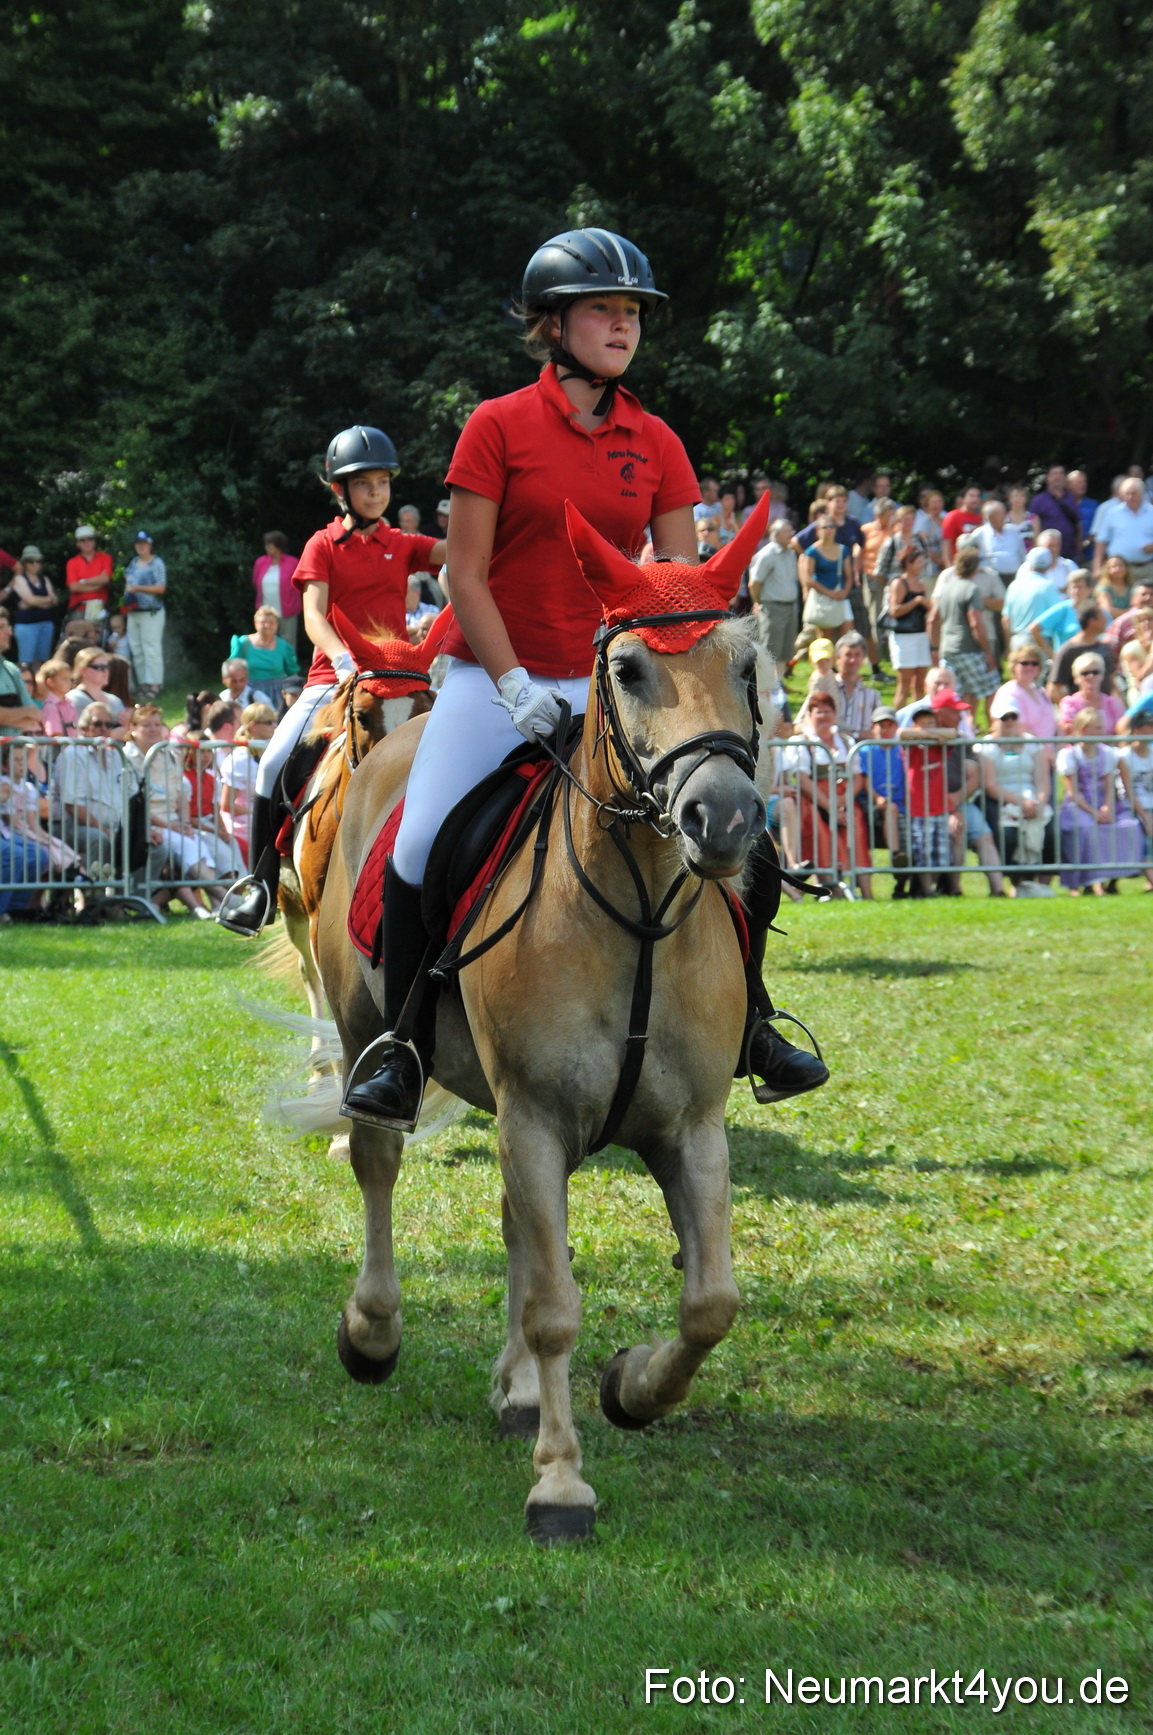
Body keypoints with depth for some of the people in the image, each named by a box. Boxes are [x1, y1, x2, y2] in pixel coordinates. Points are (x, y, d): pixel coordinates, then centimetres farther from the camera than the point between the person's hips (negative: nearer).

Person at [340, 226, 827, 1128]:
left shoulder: (655, 443, 5)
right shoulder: (498, 427, -5)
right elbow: (465, 574, -7)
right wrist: (515, 686, -15)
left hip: (608, 682, 3)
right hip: (494, 676, -3)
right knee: (419, 856, -14)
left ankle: (747, 1027, 11)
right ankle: (403, 1059, 1)